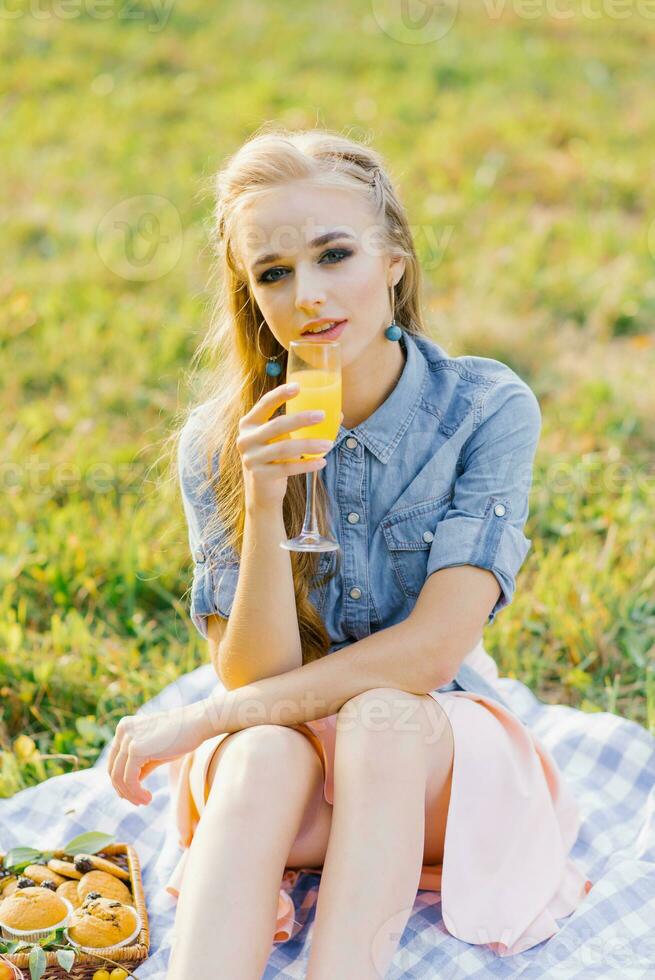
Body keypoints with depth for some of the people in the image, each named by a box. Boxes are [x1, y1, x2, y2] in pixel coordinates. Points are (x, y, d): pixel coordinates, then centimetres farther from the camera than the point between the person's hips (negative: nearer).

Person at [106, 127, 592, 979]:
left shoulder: (489, 408, -15)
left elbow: (433, 649, -20)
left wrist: (202, 719, -21)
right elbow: (256, 678, -14)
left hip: (436, 758, 0)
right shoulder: (221, 441, -10)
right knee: (264, 752, -33)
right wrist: (264, 505, -31)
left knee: (384, 718, -34)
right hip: (276, 762, 1)